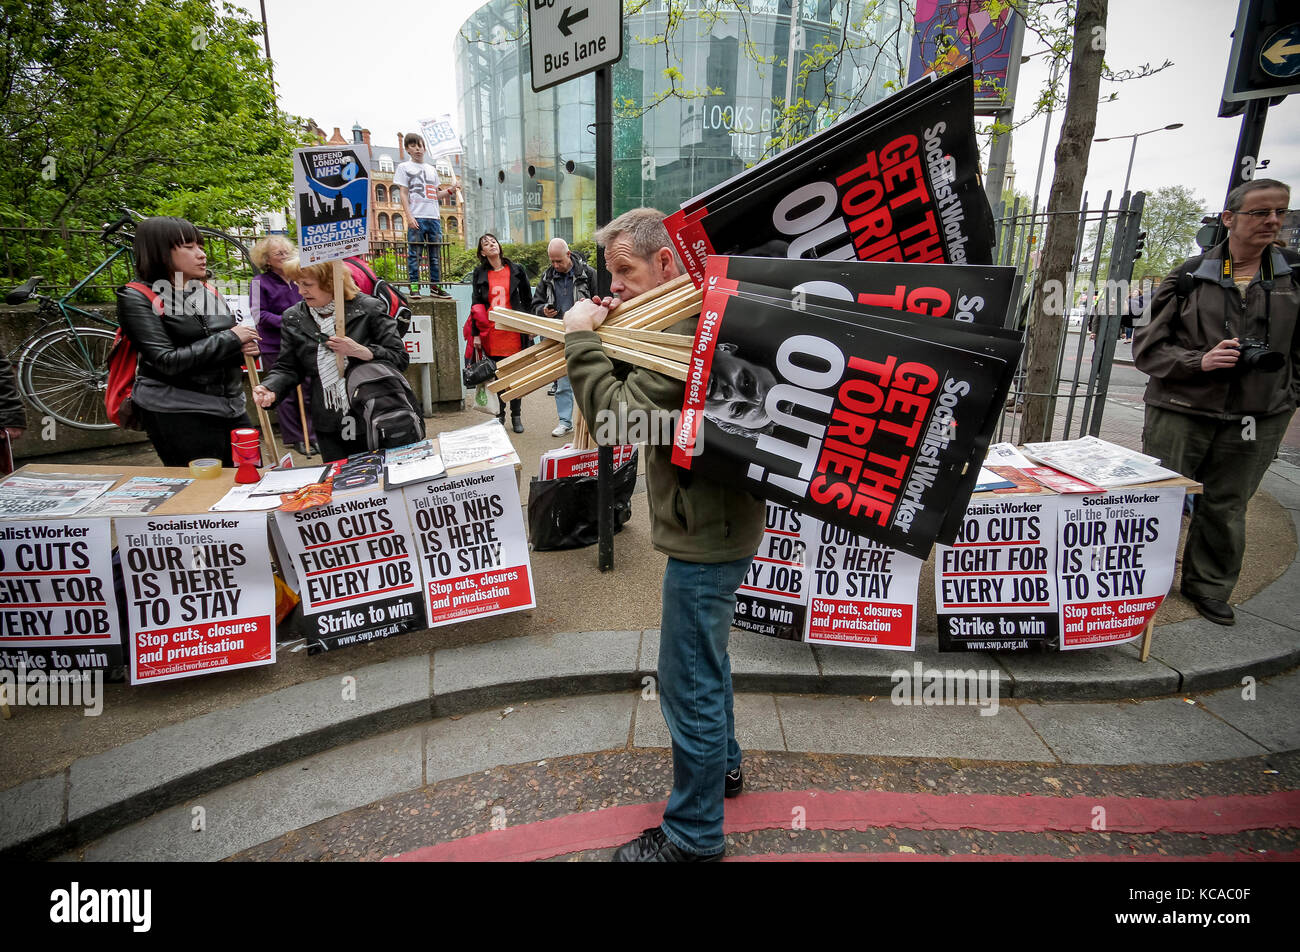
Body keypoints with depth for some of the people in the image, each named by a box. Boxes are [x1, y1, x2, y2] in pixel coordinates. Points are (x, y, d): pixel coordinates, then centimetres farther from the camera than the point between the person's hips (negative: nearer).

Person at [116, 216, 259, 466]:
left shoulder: (209, 292, 11)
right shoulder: (137, 299, -5)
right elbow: (167, 361, -16)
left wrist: (244, 348, -4)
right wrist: (230, 339, -14)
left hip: (230, 407, 6)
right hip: (177, 415, -5)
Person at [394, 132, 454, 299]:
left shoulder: (432, 169, 22)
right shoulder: (404, 167, 8)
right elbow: (403, 194, 0)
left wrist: (450, 190, 5)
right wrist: (409, 216, -11)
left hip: (434, 217, 5)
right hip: (417, 217, -5)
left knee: (435, 254, 4)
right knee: (414, 253, -6)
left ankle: (435, 286, 9)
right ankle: (414, 286, -3)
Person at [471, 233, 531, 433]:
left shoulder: (516, 270, 6)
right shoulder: (479, 274, 8)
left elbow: (527, 300, 10)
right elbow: (475, 304, 8)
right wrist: (476, 334, 2)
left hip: (514, 332, -1)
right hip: (491, 332, 1)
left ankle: (516, 416, 13)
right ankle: (500, 415, 17)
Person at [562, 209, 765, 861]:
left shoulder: (691, 330, -23)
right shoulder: (696, 315, 12)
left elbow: (619, 414, -29)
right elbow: (647, 397, 14)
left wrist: (581, 339, -18)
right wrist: (603, 337, 0)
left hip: (706, 536, -11)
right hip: (713, 521, 11)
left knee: (689, 684, 3)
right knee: (703, 661, 26)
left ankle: (693, 835, 23)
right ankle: (721, 764, 48)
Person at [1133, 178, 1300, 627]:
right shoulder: (1189, 277, -3)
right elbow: (1147, 347, -4)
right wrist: (1199, 361, -17)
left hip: (1257, 418, 3)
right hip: (1181, 411, -2)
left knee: (1226, 507, 11)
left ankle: (1209, 587, 30)